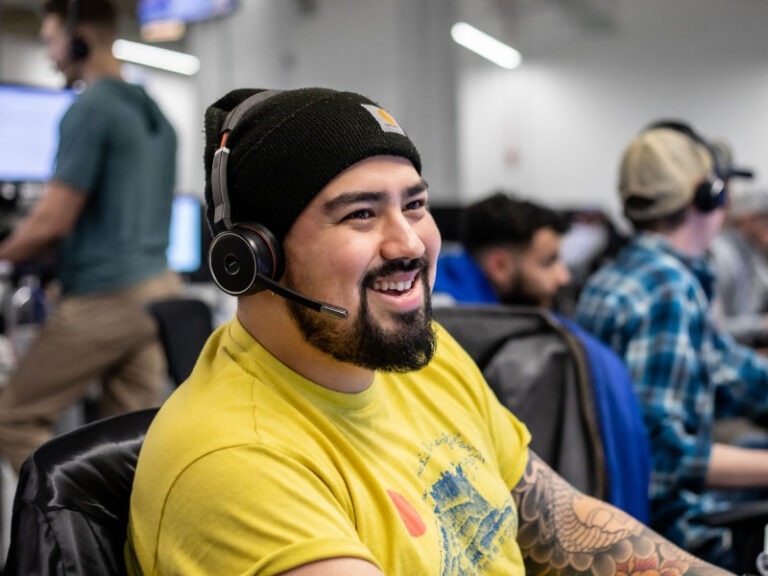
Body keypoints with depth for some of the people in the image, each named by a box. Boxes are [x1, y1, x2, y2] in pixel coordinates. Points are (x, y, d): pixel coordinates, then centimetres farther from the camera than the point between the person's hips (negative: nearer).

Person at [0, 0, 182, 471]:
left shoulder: (90, 109, -12)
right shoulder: (154, 113, 16)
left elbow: (53, 220, -15)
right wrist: (66, 257, 28)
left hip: (107, 296, -9)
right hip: (159, 290, 9)